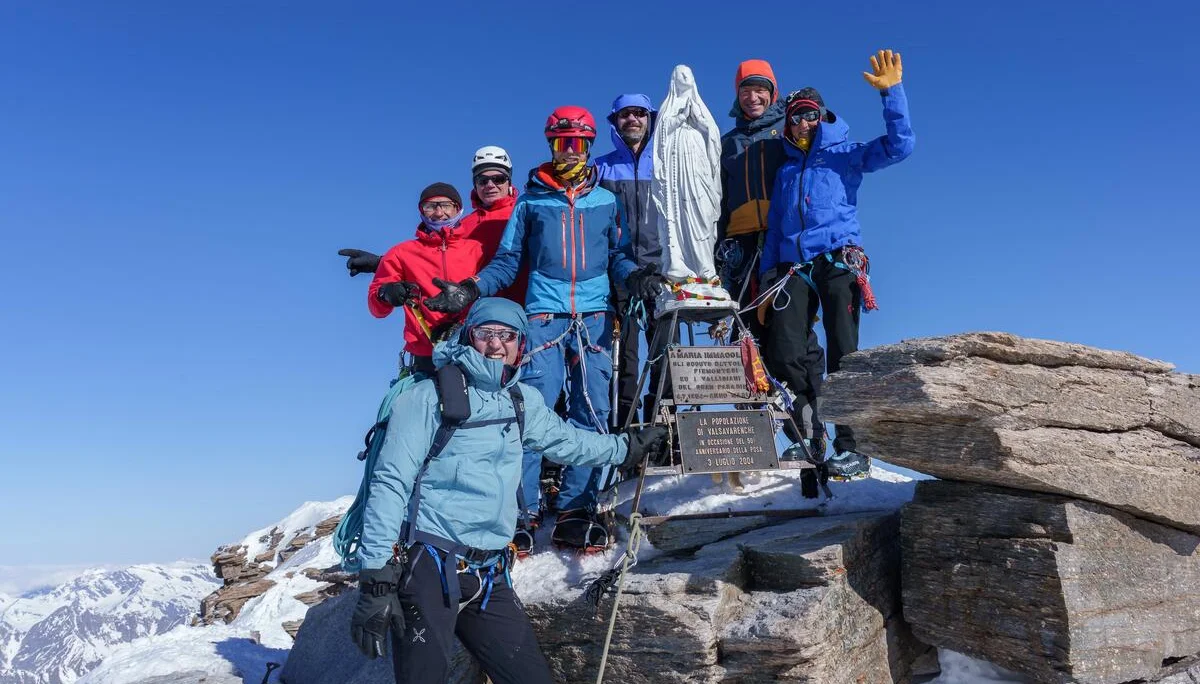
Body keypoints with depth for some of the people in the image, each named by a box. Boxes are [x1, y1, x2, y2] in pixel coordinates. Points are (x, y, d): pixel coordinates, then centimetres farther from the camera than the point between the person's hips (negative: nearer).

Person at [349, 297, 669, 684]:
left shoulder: (523, 401, 11)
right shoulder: (430, 396, -7)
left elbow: (567, 441, 28)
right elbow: (391, 484, -11)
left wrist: (631, 447, 36)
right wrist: (376, 580, -16)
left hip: (490, 578, 6)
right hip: (427, 567, -5)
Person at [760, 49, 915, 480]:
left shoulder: (844, 154, 13)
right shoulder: (786, 169, 25)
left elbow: (899, 145, -2)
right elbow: (774, 229, 21)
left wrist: (891, 93, -9)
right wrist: (768, 279, 12)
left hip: (838, 262, -4)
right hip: (794, 266, 4)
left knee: (843, 356, -10)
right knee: (784, 354, -9)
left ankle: (852, 448, -7)